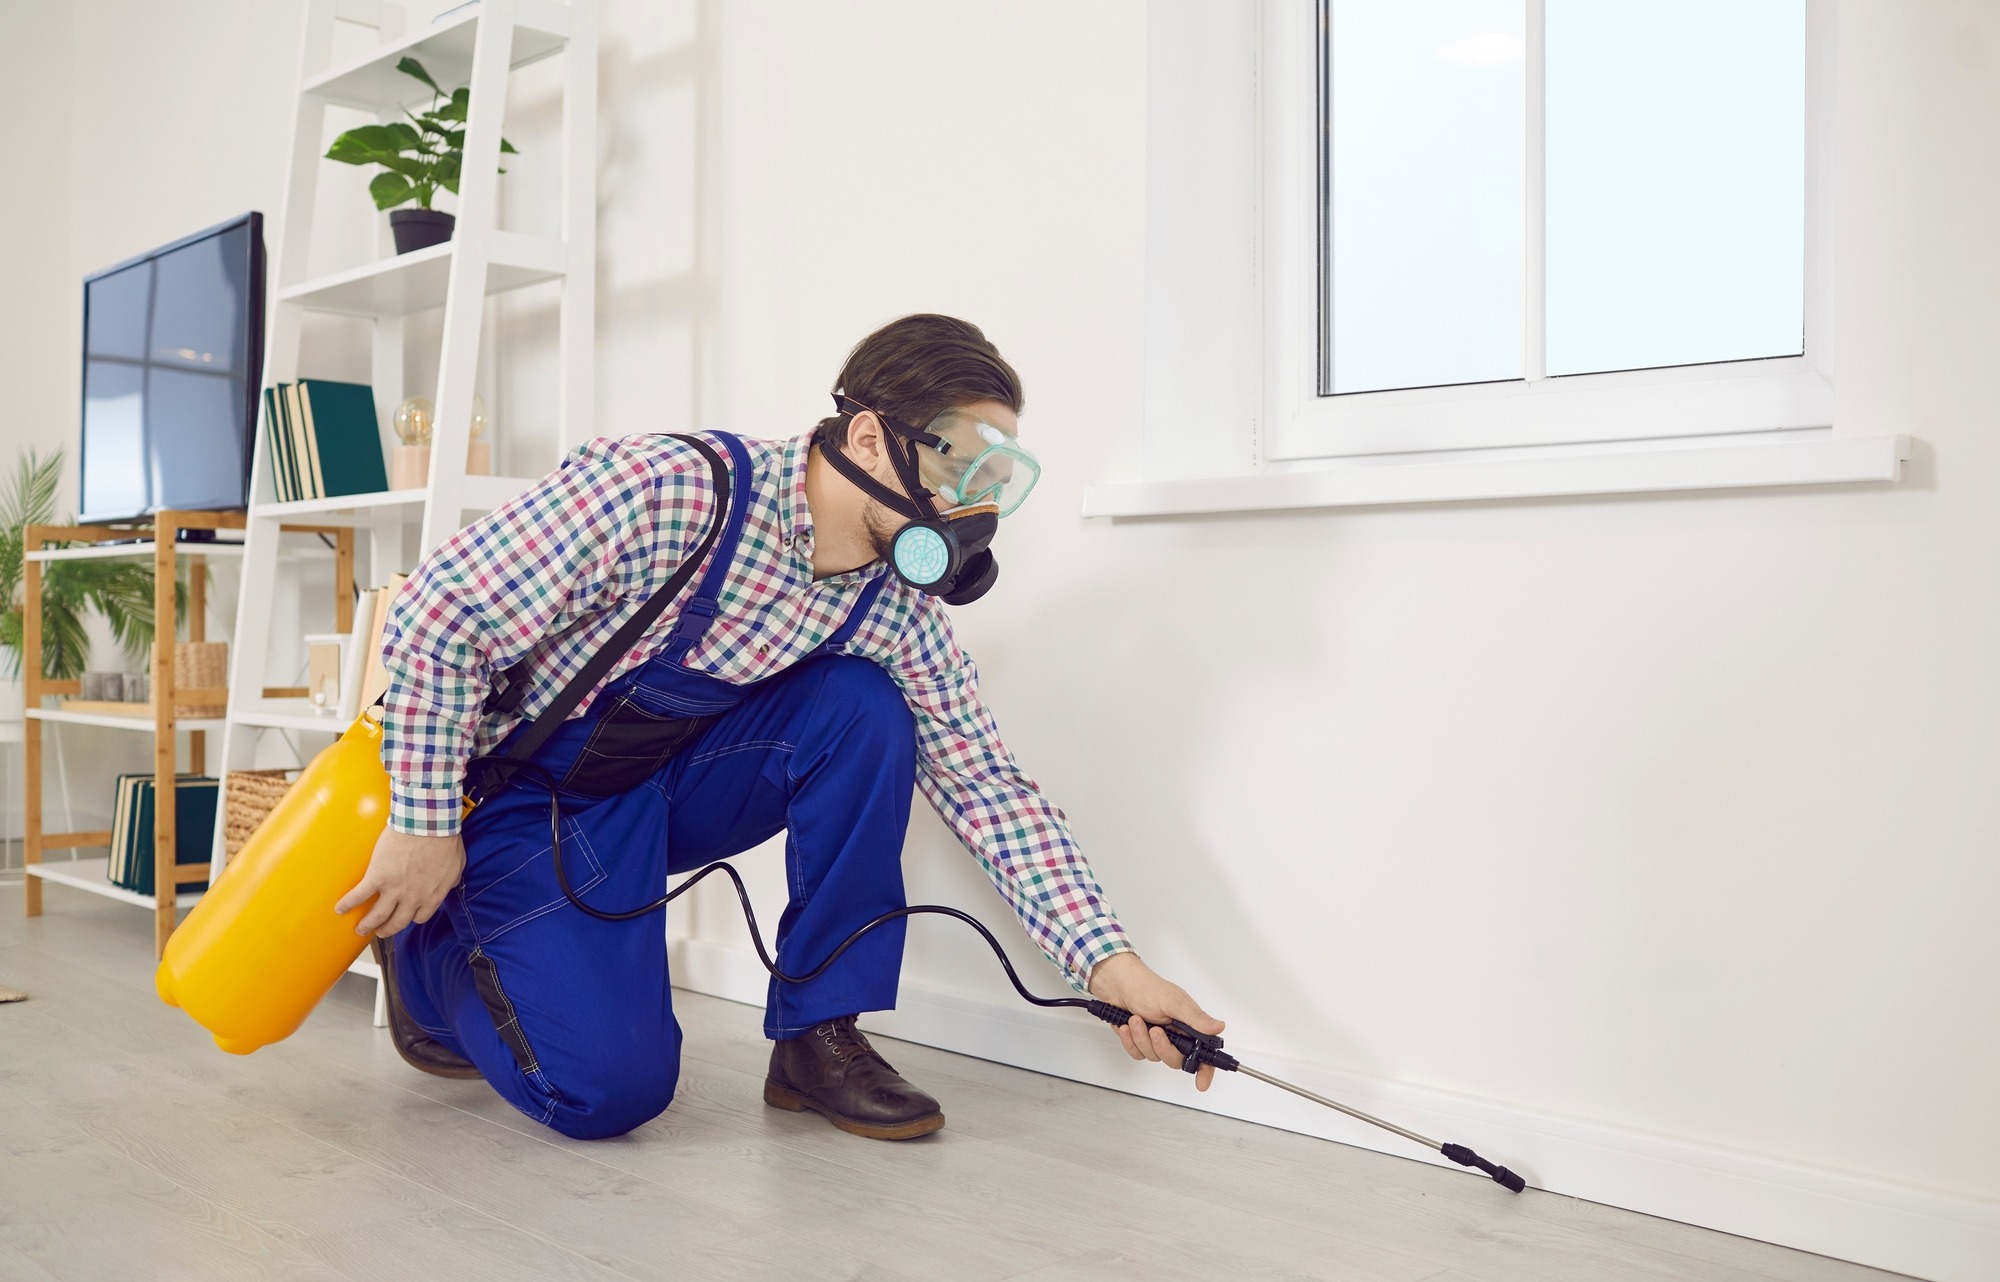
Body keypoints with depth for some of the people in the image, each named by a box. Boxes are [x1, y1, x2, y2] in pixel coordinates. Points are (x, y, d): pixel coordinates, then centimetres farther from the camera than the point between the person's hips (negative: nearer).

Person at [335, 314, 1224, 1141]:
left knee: (863, 708, -19)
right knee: (612, 1086, -16)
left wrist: (1109, 964, -17)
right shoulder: (661, 491, -31)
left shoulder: (895, 608, -12)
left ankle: (820, 1038, -6)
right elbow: (440, 617, -25)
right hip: (528, 789, -5)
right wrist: (424, 828, -19)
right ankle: (423, 945, 15)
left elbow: (986, 786, -8)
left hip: (669, 781, 5)